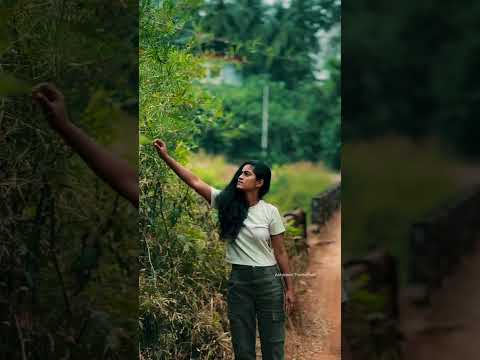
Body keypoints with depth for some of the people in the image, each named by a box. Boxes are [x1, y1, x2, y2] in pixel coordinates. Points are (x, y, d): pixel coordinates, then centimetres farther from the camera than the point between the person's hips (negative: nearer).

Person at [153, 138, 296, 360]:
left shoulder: (270, 212, -5)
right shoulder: (227, 202, 0)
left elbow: (280, 252, 0)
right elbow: (194, 181, -5)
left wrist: (289, 288, 0)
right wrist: (165, 156, -12)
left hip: (268, 279, -2)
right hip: (238, 279, 2)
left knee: (273, 341, 5)